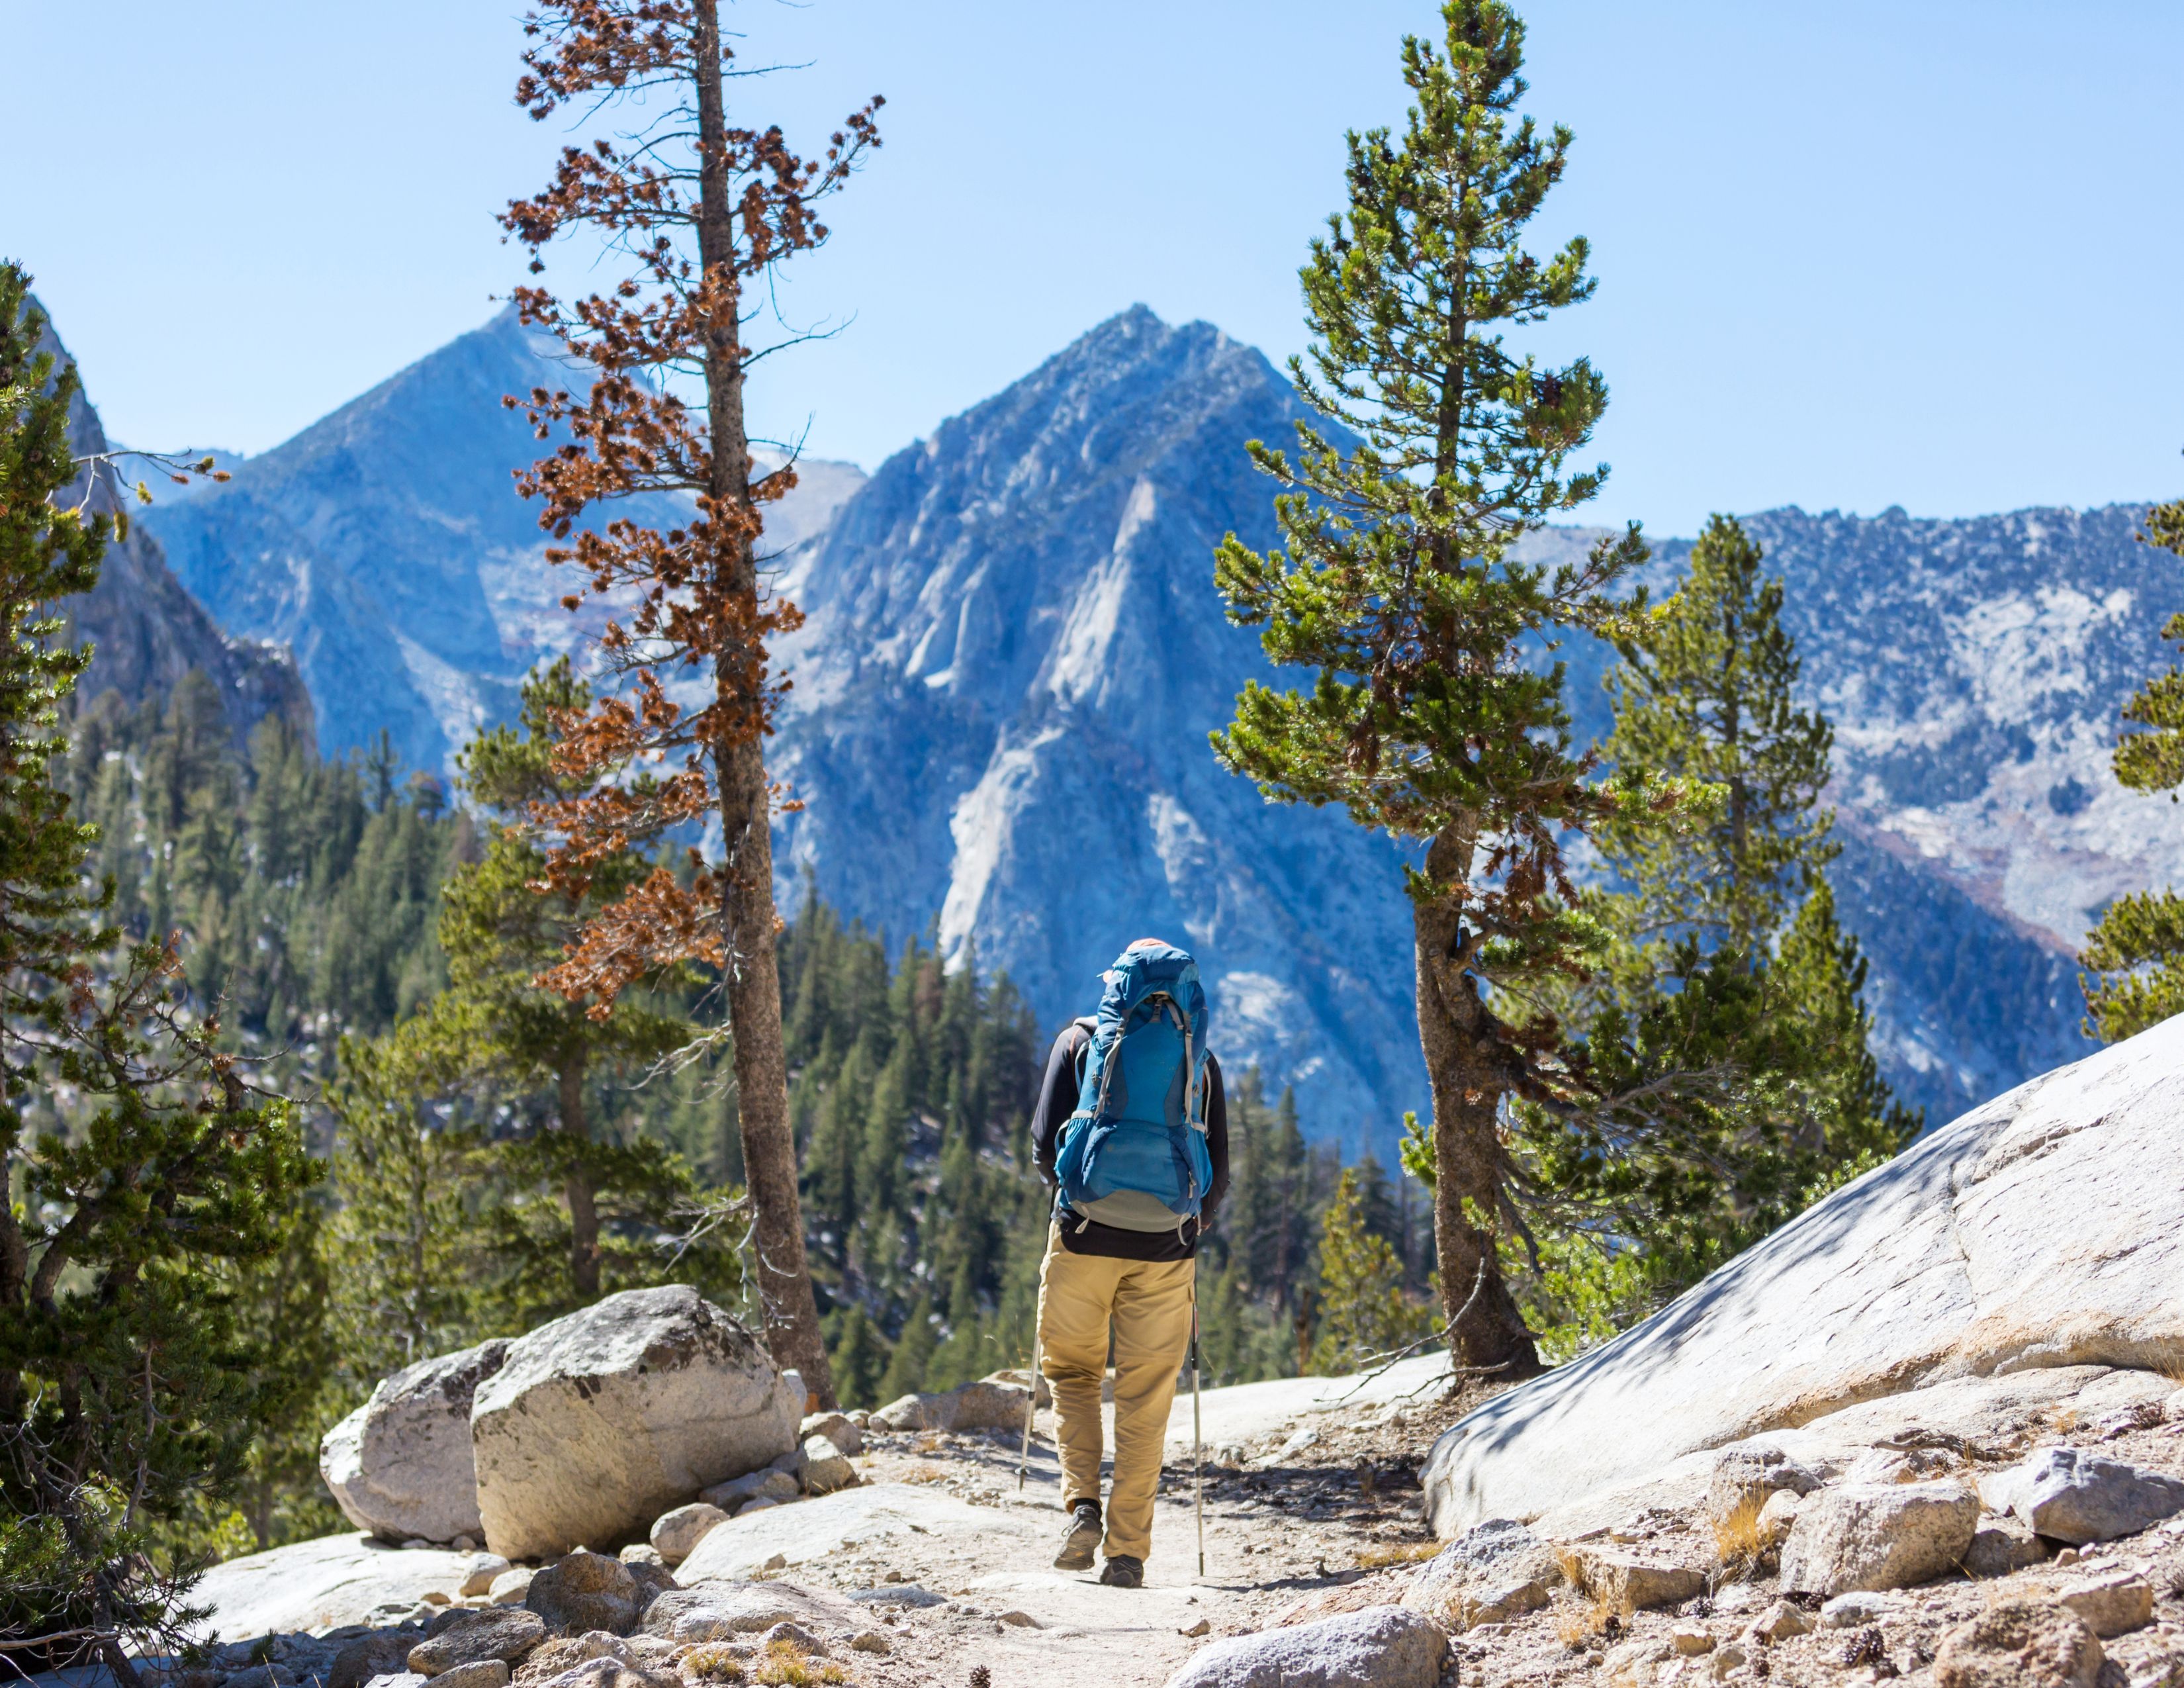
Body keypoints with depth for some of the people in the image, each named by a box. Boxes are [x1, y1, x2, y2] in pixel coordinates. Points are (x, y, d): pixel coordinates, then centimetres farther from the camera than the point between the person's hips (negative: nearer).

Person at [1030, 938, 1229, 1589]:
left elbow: (1045, 1144, 1)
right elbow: (1218, 1174, 8)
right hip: (1165, 1251, 1)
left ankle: (1082, 1504, -2)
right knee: (1145, 1402, 7)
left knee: (1072, 1373, 17)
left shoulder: (1082, 1041, 5)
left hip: (1084, 1240, -1)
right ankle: (1127, 1553, 6)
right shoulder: (1200, 1060, 9)